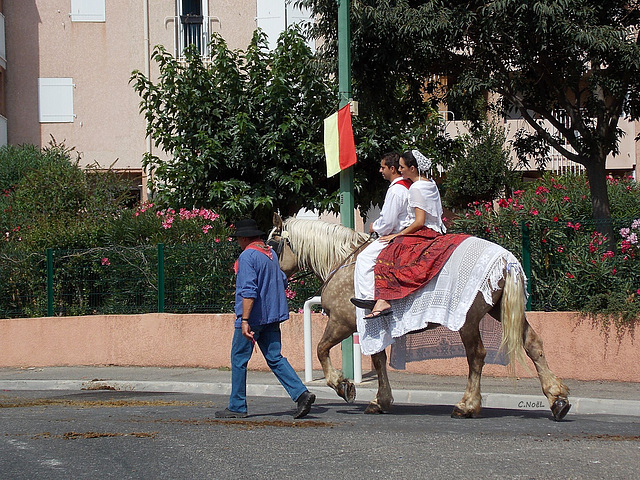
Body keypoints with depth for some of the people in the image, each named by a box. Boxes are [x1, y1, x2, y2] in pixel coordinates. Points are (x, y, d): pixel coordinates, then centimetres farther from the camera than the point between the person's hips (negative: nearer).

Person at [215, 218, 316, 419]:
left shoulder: (247, 256, -14)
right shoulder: (271, 253, 11)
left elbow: (249, 291, -22)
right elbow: (282, 281, 21)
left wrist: (245, 321, -24)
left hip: (253, 317, -8)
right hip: (272, 316, 8)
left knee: (239, 360, 4)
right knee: (275, 359, 8)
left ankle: (237, 407, 9)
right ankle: (301, 393, -8)